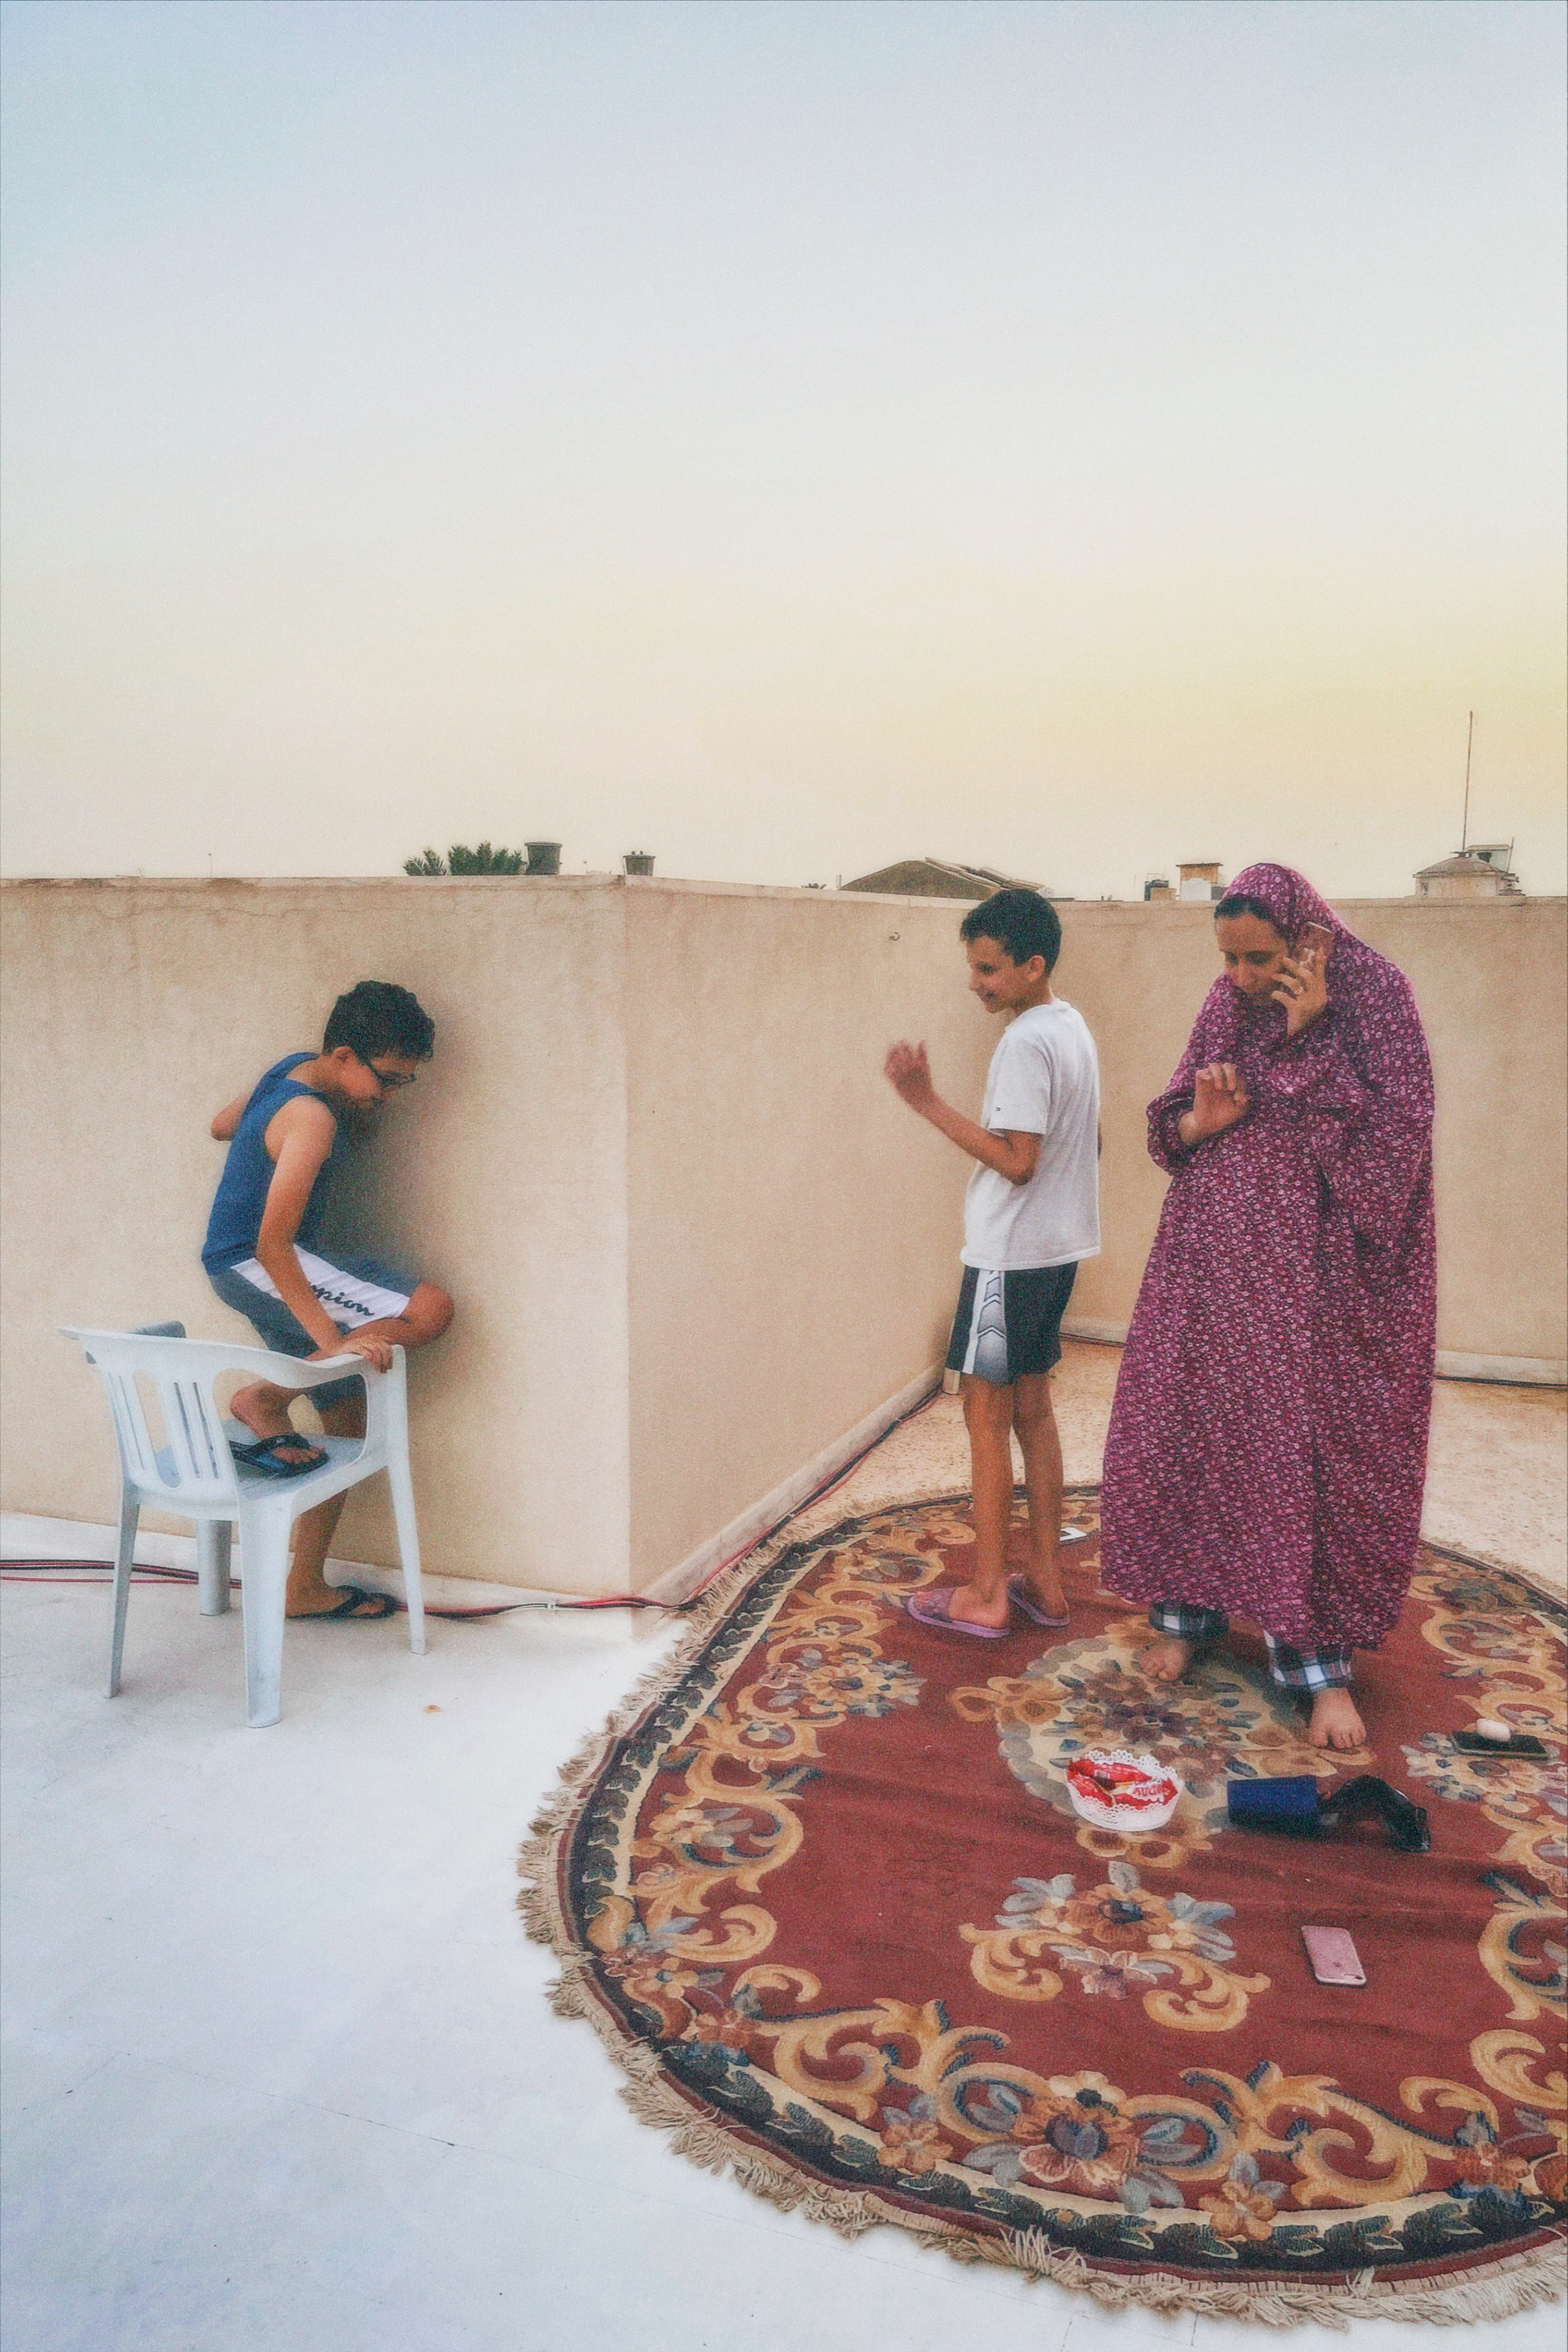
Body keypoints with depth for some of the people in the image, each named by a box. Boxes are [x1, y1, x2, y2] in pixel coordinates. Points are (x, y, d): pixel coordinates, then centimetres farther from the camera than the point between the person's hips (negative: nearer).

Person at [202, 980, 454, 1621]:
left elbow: (221, 1125, 23)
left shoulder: (293, 1069, 6)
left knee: (347, 1415, 9)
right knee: (429, 1309, -25)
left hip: (243, 1269, 10)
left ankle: (305, 1586, 16)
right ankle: (266, 1399, -15)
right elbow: (272, 1243, -28)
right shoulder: (313, 1119, -23)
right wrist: (333, 1340, -30)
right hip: (252, 1266, -10)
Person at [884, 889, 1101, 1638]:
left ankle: (985, 1594, 8)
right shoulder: (1072, 1027, 11)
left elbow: (1015, 1160, -23)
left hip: (1009, 1254, -9)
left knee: (987, 1414, 0)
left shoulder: (1025, 1042, -19)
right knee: (1031, 1408, 14)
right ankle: (1044, 1578, 21)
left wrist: (927, 1100, -22)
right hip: (1056, 1247, 9)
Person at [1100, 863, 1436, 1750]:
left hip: (1317, 1269, -4)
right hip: (1215, 1260, 5)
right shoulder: (1228, 1004, 5)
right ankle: (1189, 1611, 26)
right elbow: (1170, 1126, 11)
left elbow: (1394, 1133, -16)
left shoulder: (1374, 995, -9)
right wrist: (1197, 1120, -12)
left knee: (1313, 1449, 0)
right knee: (1187, 1430, 8)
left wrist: (1308, 1044, -21)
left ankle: (1322, 1661, 14)